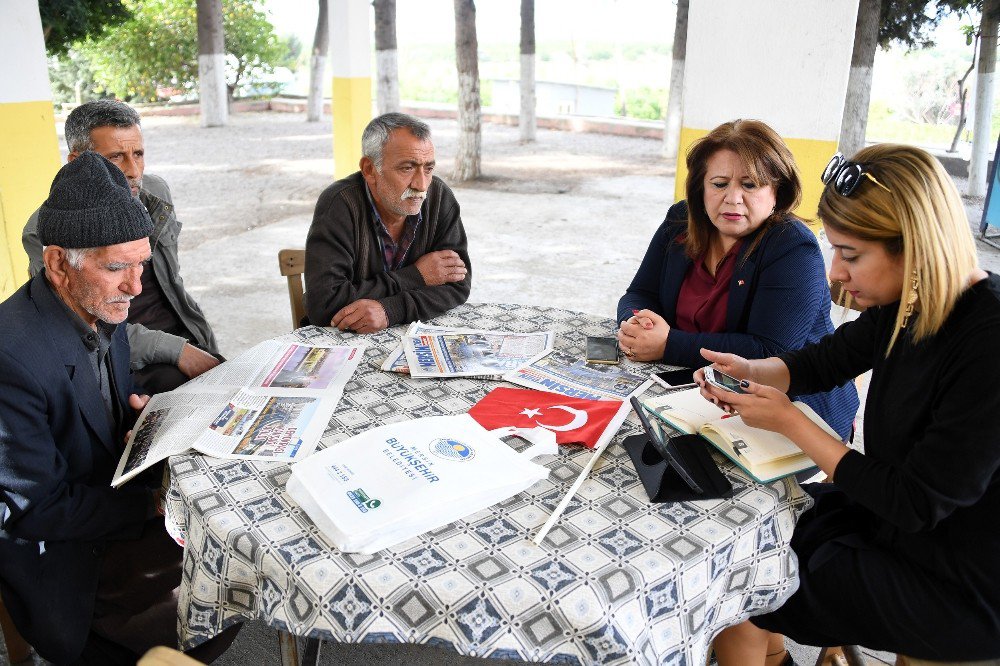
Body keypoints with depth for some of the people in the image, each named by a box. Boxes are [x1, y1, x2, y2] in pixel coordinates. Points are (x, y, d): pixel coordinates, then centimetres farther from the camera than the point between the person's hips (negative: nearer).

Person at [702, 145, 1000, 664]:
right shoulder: (904, 303, -6)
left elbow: (917, 504, -27)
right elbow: (824, 359, 10)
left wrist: (788, 422, -22)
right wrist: (748, 371, -10)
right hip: (893, 510, 8)